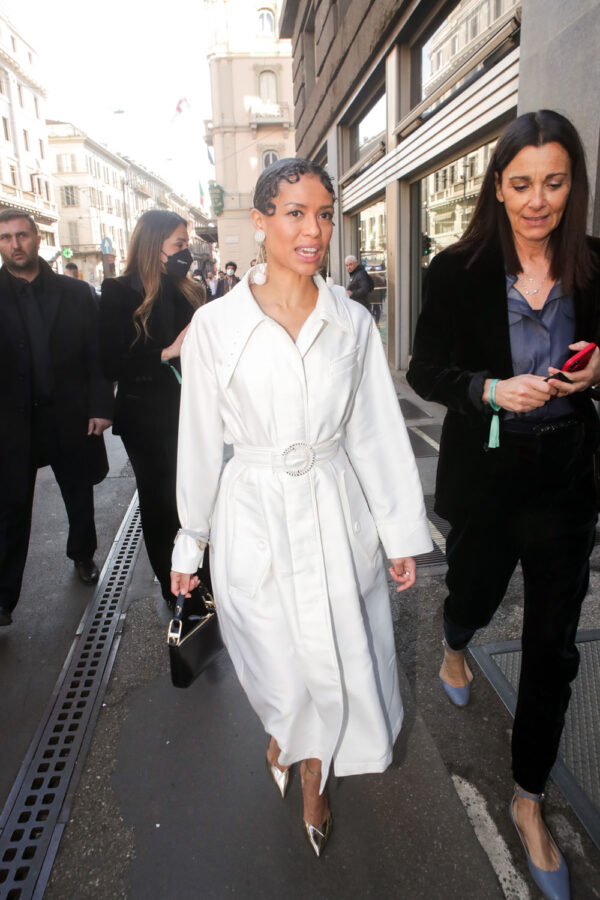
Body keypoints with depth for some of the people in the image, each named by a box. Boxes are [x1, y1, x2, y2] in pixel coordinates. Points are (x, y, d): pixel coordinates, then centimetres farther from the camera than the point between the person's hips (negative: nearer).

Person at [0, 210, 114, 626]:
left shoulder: (75, 293, 1)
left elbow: (97, 354, 0)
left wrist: (100, 407, -6)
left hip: (71, 418, 1)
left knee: (80, 496, 17)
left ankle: (83, 556, 43)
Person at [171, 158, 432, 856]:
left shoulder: (352, 323, -1)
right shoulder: (215, 325, -7)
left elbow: (377, 433, 2)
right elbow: (200, 439, -1)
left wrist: (403, 534, 3)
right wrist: (190, 543, 5)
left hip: (336, 513, 2)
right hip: (254, 516, -1)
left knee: (336, 662, 15)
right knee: (277, 666, 14)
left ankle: (312, 766, 50)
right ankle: (285, 730, 55)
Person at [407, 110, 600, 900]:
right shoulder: (459, 269, -6)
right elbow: (426, 370, -4)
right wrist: (491, 389, -21)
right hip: (484, 472, -1)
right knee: (475, 589, 20)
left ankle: (529, 802, 31)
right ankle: (455, 645, 62)